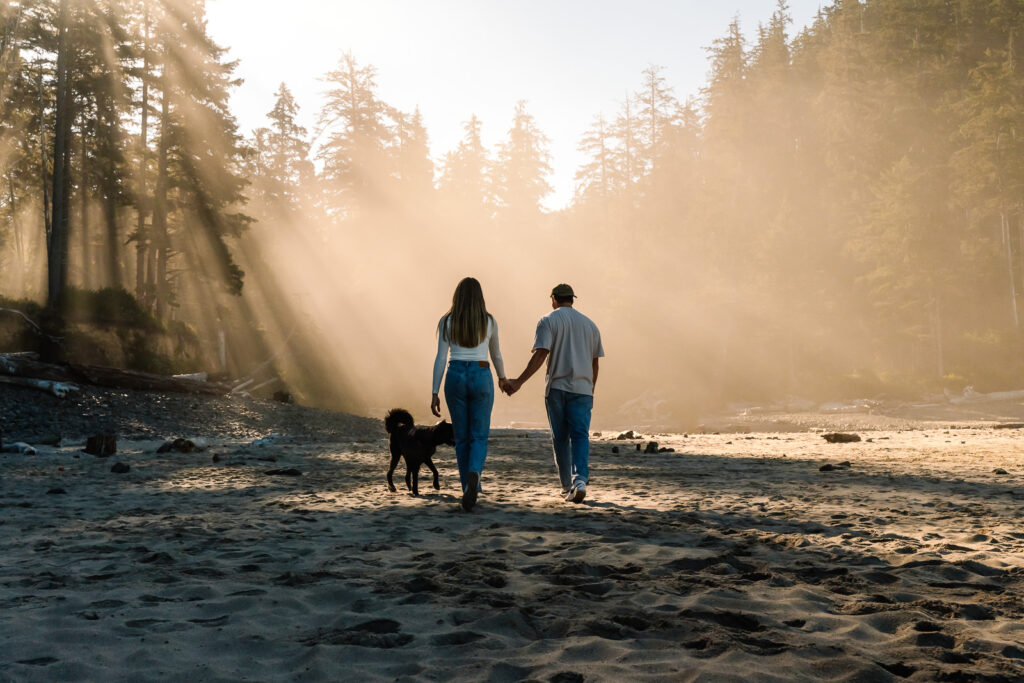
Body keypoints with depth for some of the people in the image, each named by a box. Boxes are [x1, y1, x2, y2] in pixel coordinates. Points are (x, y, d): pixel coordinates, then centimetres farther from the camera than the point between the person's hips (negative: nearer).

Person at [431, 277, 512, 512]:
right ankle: (473, 474, -26)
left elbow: (440, 358, -3)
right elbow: (496, 354, 17)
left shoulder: (446, 321, 1)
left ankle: (470, 489, 19)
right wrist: (502, 377, 35)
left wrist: (434, 393, 0)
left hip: (455, 377, 1)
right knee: (479, 436, 4)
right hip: (481, 377, 0)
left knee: (461, 437, 13)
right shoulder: (489, 321, 3)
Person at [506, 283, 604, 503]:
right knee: (580, 435, -3)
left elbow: (540, 355, -13)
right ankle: (580, 479, -24)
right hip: (582, 388, 2)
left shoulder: (548, 321, 1)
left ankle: (567, 486, 14)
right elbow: (594, 363, 15)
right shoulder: (589, 324, 14)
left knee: (560, 438, 8)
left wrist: (519, 382, -16)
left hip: (556, 388, -2)